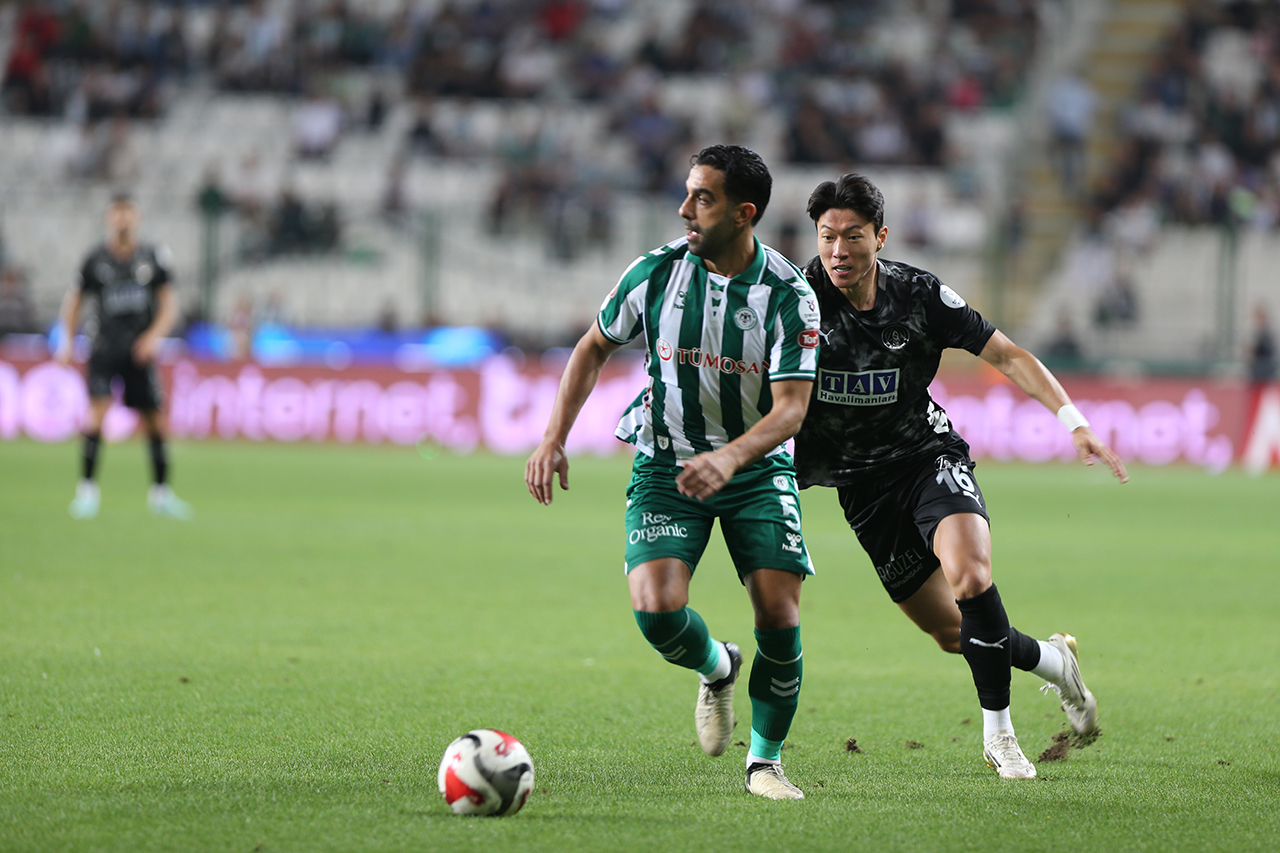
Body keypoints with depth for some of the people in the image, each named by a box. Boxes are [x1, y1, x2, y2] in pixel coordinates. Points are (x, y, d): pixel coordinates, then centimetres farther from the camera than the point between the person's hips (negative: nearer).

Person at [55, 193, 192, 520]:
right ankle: (87, 488, -11)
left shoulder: (153, 257, 1)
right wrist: (68, 341, 2)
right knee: (97, 412, -18)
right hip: (104, 349, -2)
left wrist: (154, 336, -12)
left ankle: (160, 491, 19)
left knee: (156, 421, 4)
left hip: (140, 350, 2)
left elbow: (169, 304, 4)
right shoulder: (95, 259, -1)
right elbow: (75, 300, 12)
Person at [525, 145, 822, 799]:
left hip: (758, 469, -1)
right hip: (665, 465, 1)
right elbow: (595, 348, 6)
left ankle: (766, 760, 12)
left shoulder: (789, 295, -16)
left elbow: (790, 408, -21)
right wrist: (553, 439, -3)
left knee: (779, 616, -12)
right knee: (656, 609, -20)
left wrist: (728, 458, -40)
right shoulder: (655, 273, -10)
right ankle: (716, 670, 17)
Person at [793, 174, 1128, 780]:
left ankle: (997, 730, -13)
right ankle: (1053, 660, 33)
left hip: (928, 455, -1)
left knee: (970, 577, -29)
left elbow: (1007, 355, -3)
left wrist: (1074, 421, -12)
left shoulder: (920, 296, -10)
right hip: (861, 482, 1)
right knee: (951, 633, 3)